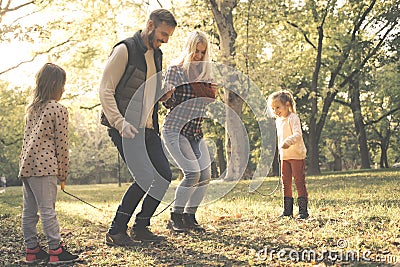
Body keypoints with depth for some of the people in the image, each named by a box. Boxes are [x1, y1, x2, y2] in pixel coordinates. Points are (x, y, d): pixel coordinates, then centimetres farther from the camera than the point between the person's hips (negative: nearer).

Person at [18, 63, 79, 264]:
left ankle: (32, 250, 18)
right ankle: (56, 251, 1)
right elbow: (62, 144, -5)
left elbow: (28, 138, 18)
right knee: (47, 210, -5)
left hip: (25, 165, 8)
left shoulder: (32, 109, 18)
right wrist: (63, 174, 3)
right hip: (44, 166, -8)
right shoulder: (59, 109, -4)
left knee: (29, 211, 10)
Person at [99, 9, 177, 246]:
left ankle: (141, 228, 16)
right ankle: (115, 232, -3)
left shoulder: (157, 55, 16)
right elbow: (105, 91, -12)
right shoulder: (125, 50, -8)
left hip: (148, 128, 8)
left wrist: (167, 92, 3)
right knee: (145, 177, -17)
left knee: (165, 175, 2)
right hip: (124, 127, -8)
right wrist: (120, 122, -23)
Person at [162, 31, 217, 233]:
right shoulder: (175, 70, -6)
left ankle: (189, 217, 12)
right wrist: (169, 91, -28)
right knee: (192, 173, -18)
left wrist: (213, 95, -2)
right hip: (175, 129, -6)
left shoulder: (205, 72, 10)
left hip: (195, 131, 6)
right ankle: (175, 218, -3)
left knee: (205, 175, -3)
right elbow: (167, 102, -8)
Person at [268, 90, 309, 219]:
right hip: (284, 157, 8)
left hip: (297, 155, -8)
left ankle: (303, 210, -1)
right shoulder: (278, 120, 13)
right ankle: (287, 210, 17)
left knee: (299, 182, -5)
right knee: (285, 183, 9)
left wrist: (288, 141, -45)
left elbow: (298, 134, -27)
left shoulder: (293, 118, -13)